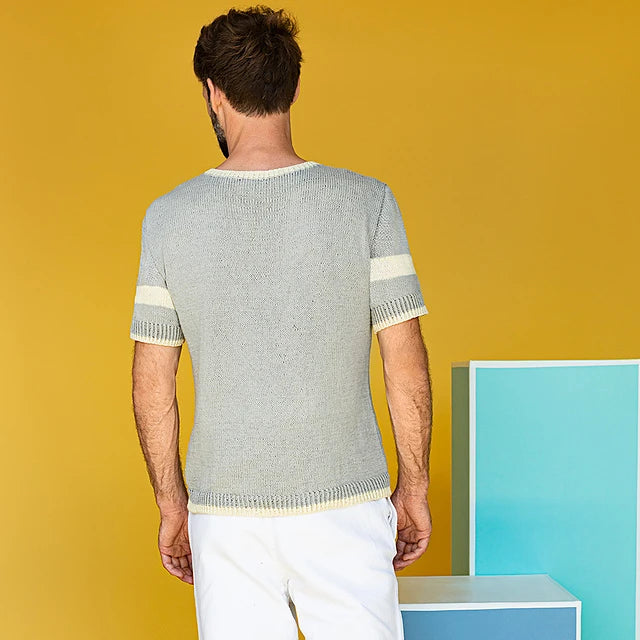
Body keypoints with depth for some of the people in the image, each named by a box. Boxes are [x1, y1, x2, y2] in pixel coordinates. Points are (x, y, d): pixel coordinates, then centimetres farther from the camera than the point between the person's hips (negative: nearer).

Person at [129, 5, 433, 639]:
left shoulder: (168, 216, -4)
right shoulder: (367, 202, -7)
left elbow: (152, 384, 0)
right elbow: (406, 362, -6)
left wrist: (171, 504, 12)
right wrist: (414, 488, 6)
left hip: (223, 511, 2)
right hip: (344, 501, -1)